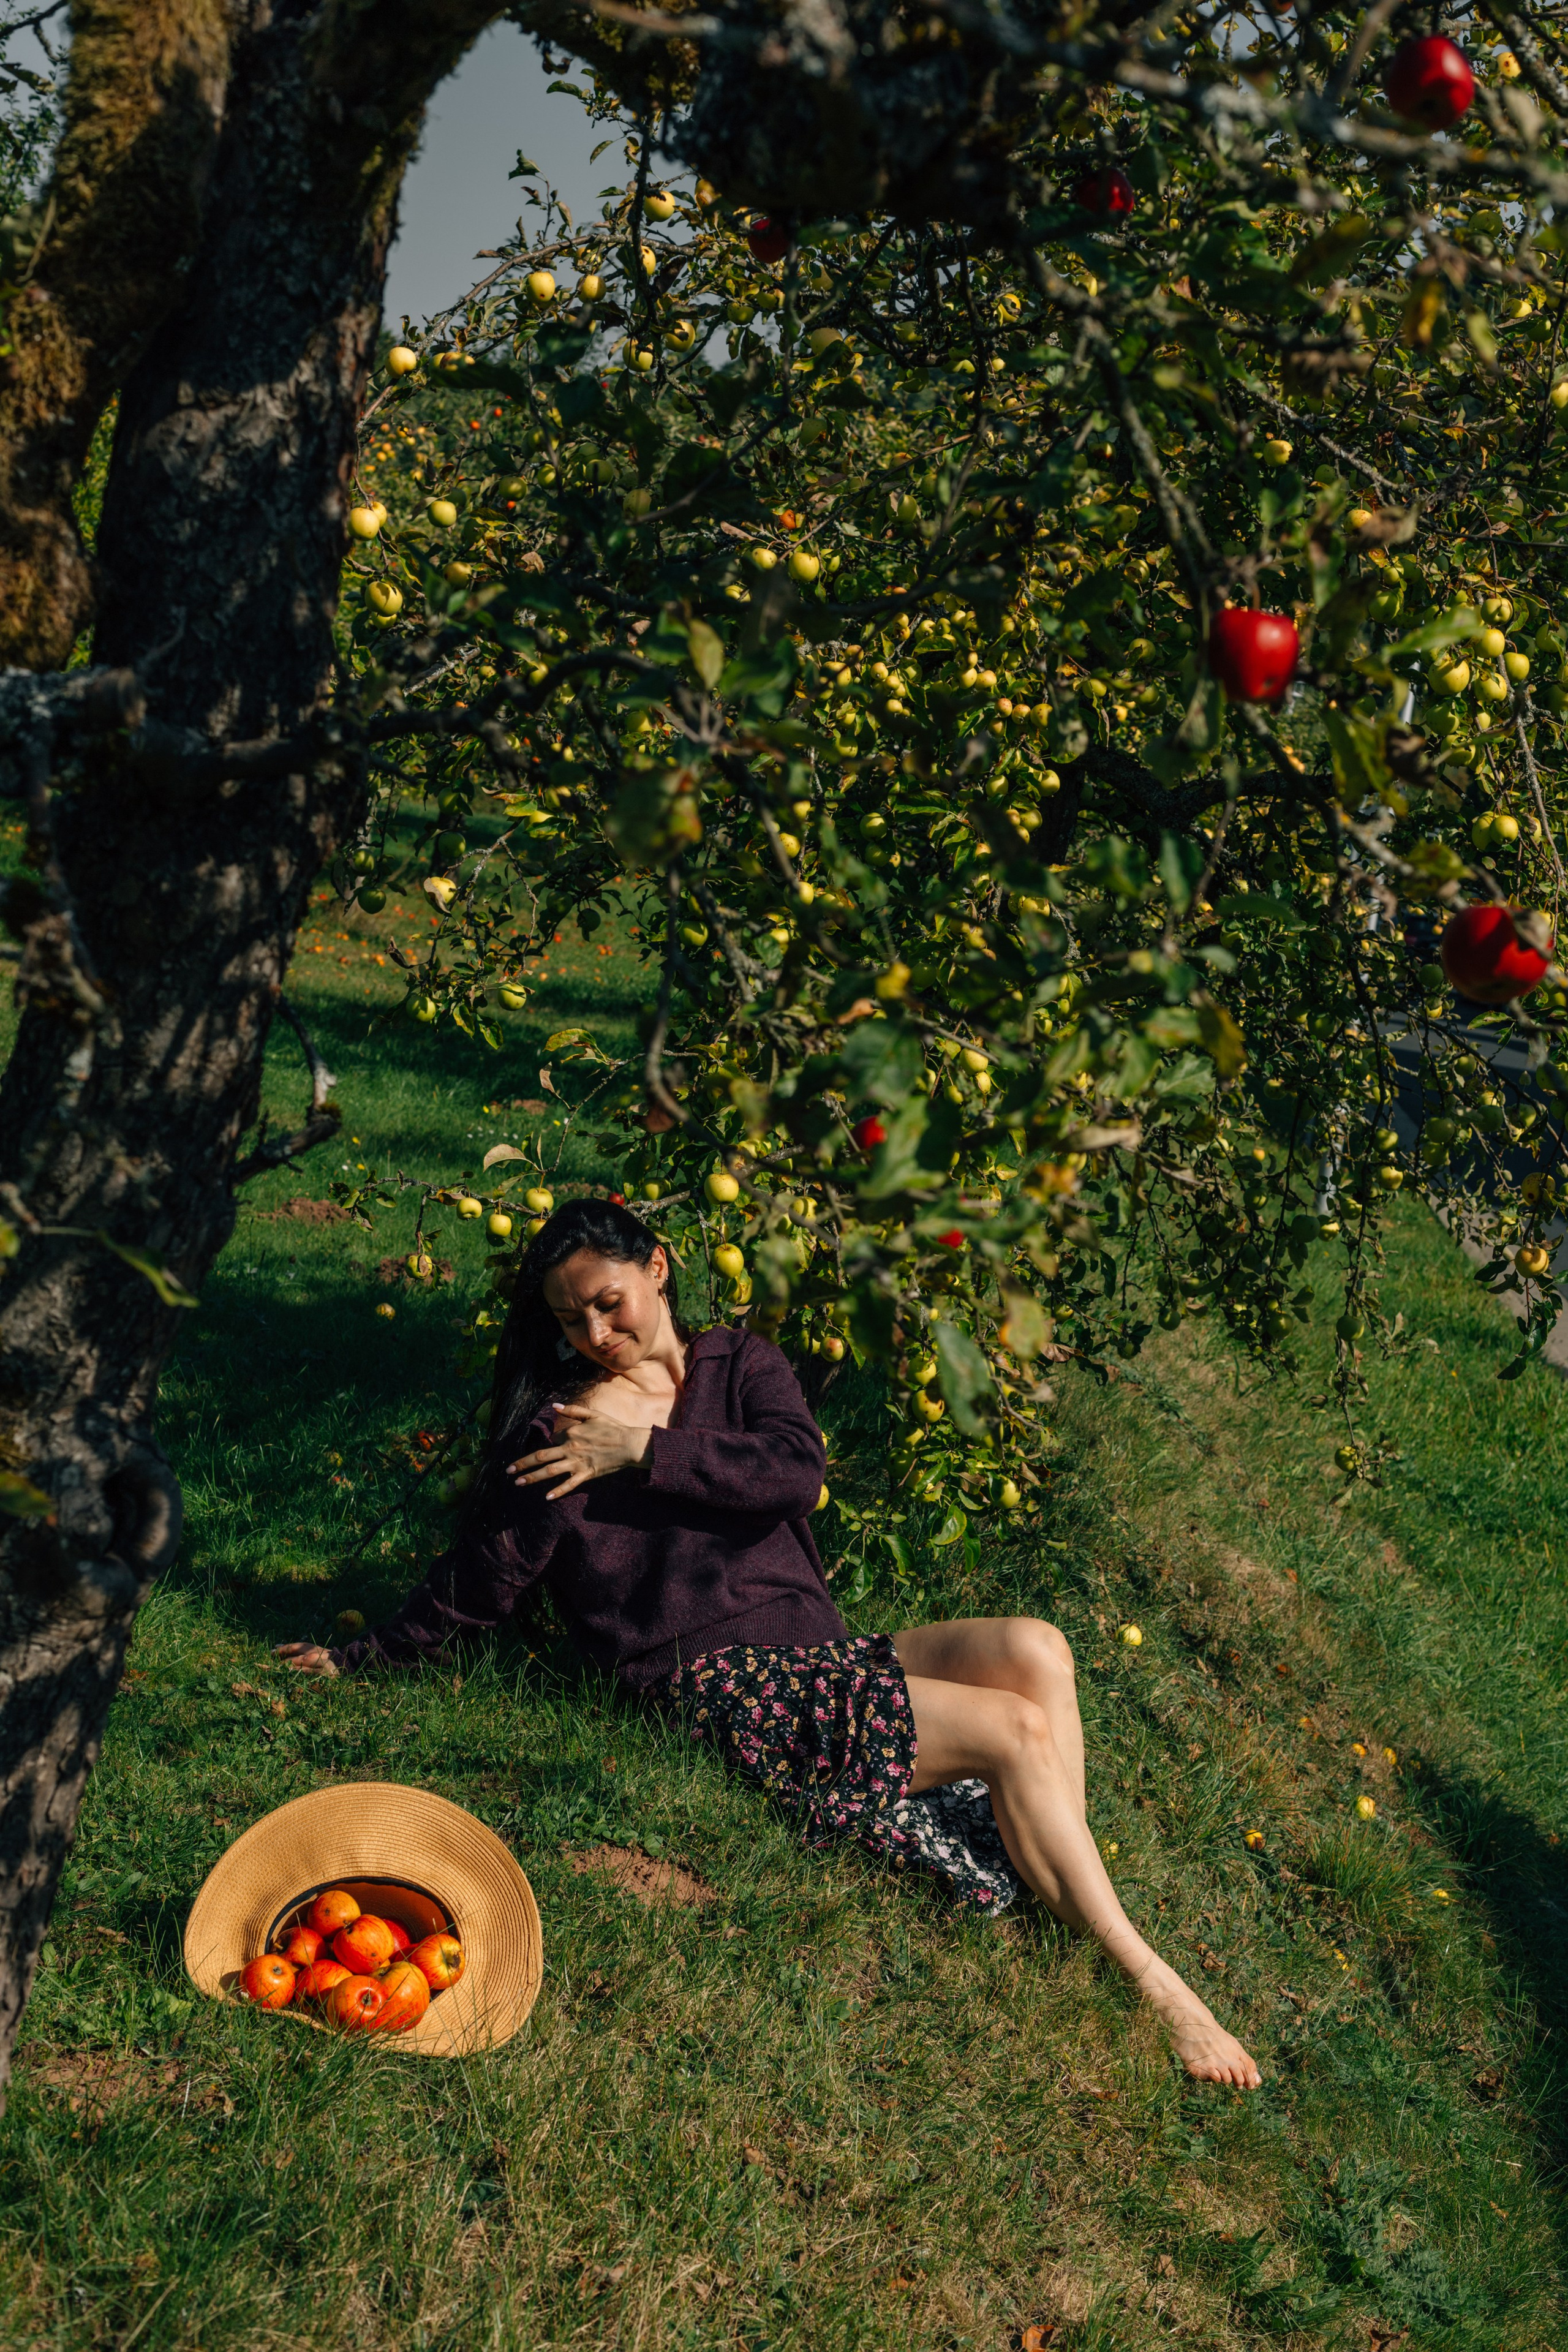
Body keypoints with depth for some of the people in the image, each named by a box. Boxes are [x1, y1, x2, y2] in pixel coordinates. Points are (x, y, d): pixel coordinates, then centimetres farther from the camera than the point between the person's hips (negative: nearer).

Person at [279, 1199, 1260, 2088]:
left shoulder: (741, 1365, 13)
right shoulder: (569, 1425, 2)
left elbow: (798, 1470, -6)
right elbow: (482, 1581, 8)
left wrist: (645, 1449, -10)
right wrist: (362, 1656, 10)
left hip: (824, 1651, 5)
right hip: (731, 1687, -5)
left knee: (1035, 1651, -21)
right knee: (1017, 1731, -20)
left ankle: (1076, 1894, -16)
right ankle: (1152, 1986, -16)